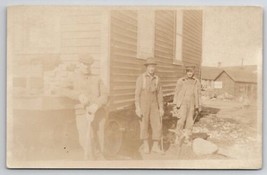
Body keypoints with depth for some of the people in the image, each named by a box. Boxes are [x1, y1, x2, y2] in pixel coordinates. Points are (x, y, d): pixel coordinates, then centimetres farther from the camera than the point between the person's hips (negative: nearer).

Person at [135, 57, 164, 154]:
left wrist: (161, 108, 4)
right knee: (144, 125, 3)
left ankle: (156, 146, 9)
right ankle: (145, 146, 19)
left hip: (153, 105, 4)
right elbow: (137, 94, -10)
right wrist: (137, 108, -17)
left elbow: (159, 94, 9)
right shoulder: (141, 78, -7)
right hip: (143, 104, -3)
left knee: (157, 125, -2)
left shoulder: (157, 79, 6)